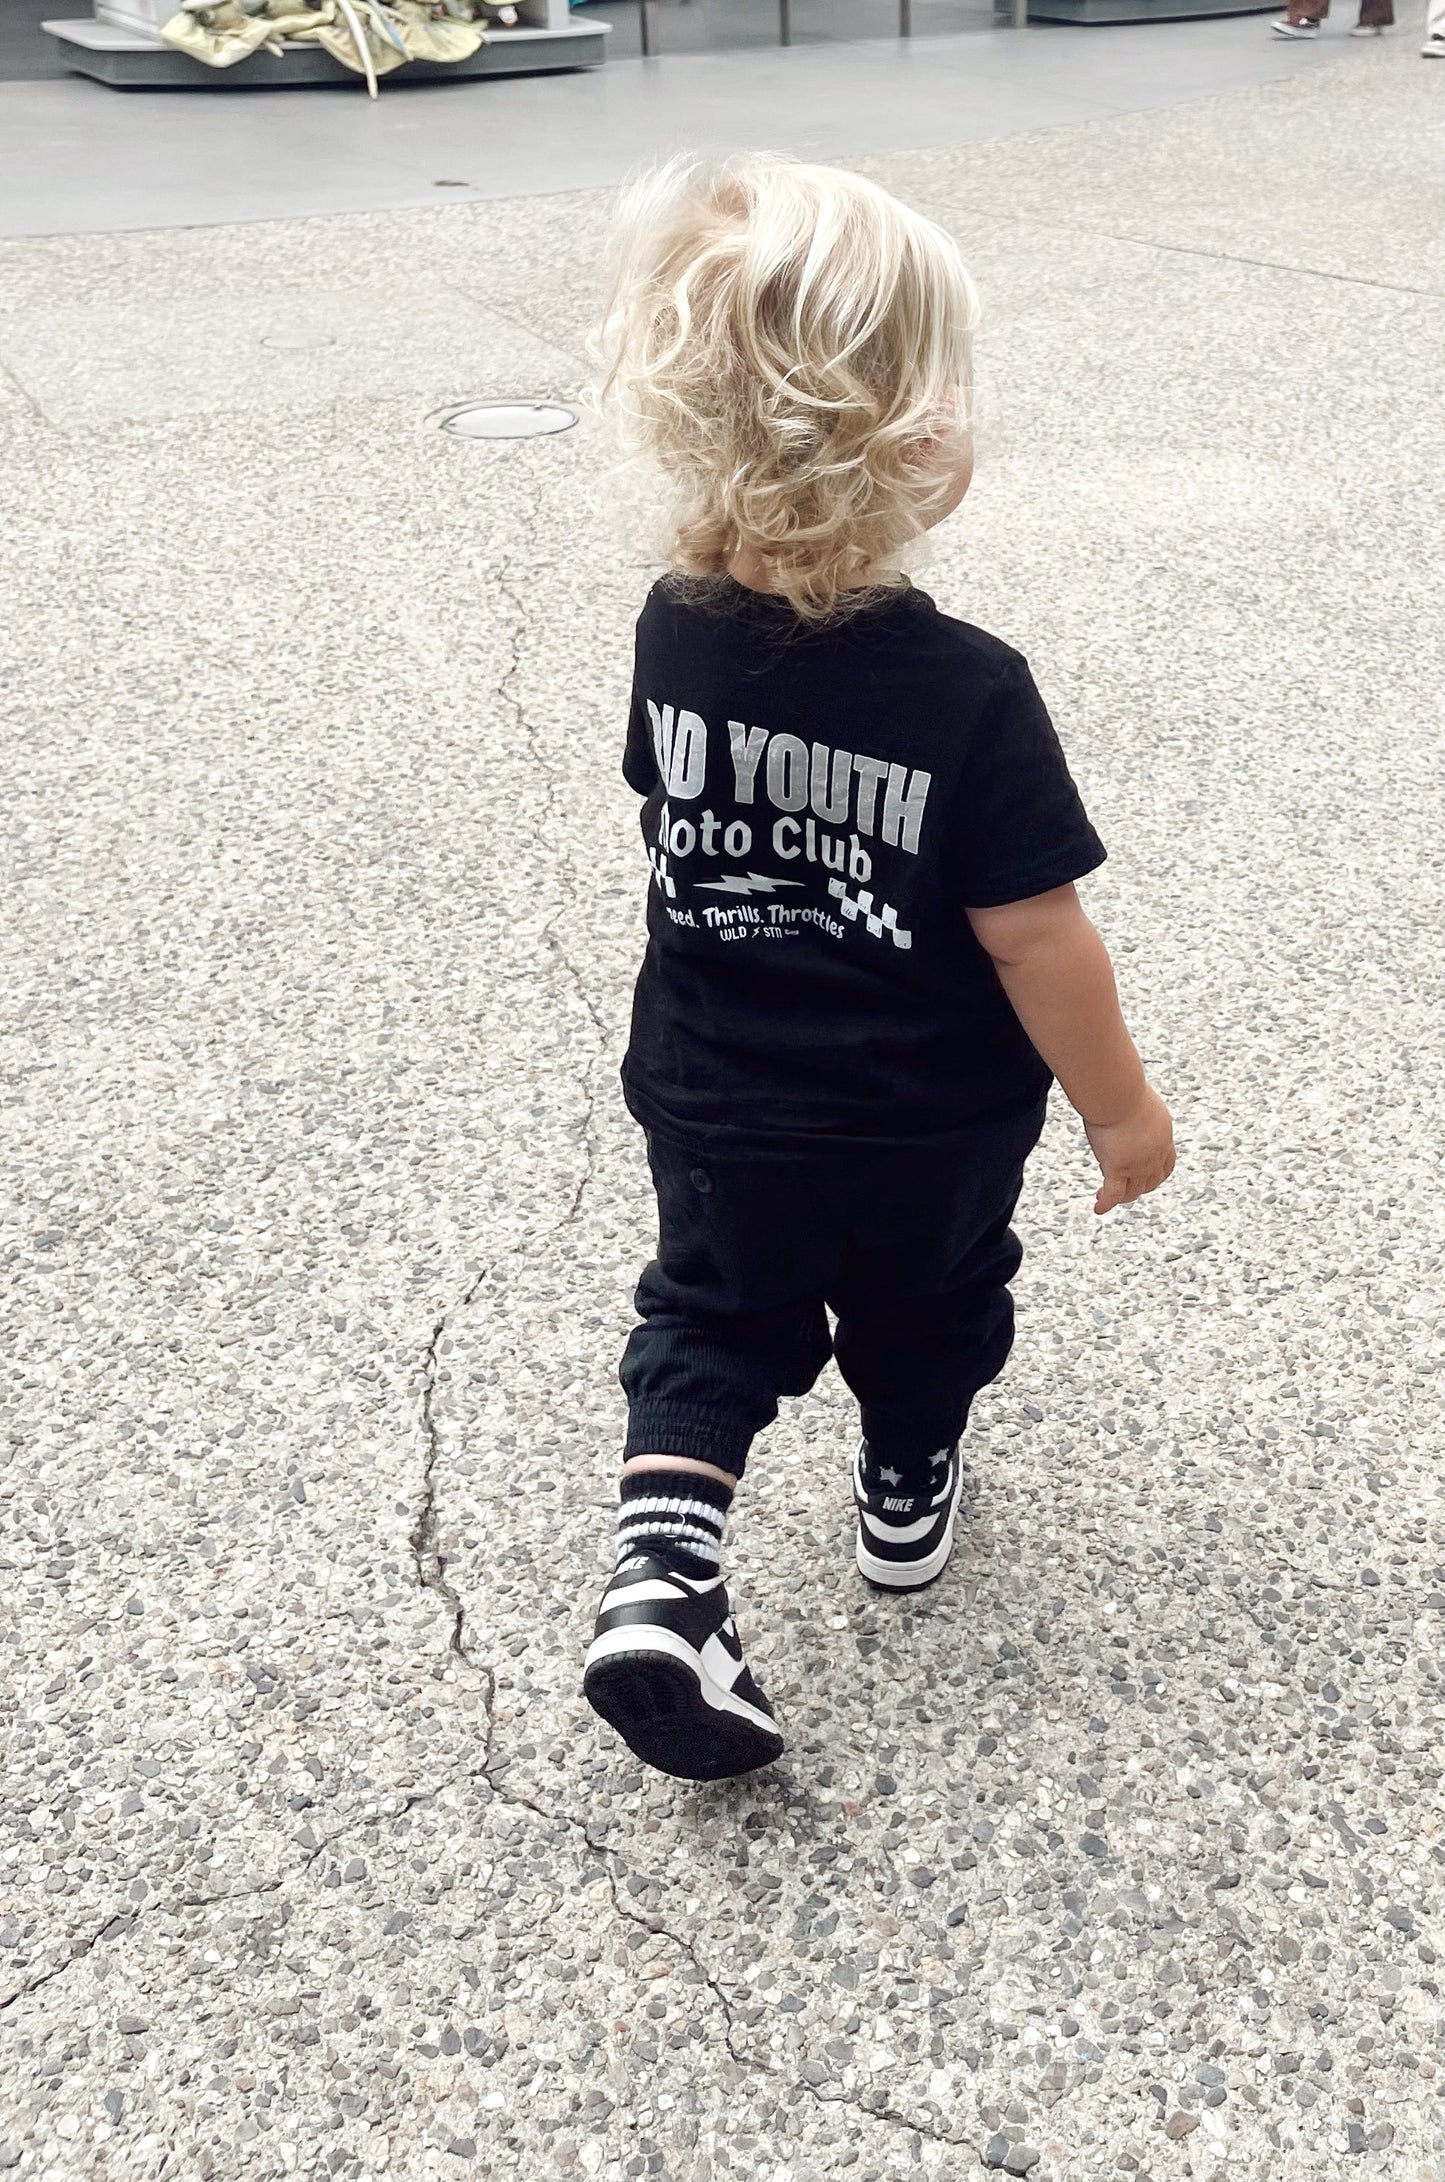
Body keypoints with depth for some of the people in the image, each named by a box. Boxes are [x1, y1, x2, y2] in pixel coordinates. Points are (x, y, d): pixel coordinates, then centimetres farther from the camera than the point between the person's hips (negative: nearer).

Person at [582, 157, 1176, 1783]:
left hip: (713, 1111, 3)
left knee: (714, 1316, 23)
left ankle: (660, 1558, 3)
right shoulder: (968, 695, -28)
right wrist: (1121, 1107, -8)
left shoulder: (674, 635, -13)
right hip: (931, 1131, -2)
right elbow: (1035, 937, -21)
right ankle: (907, 1501, 50)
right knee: (926, 1314, 26)